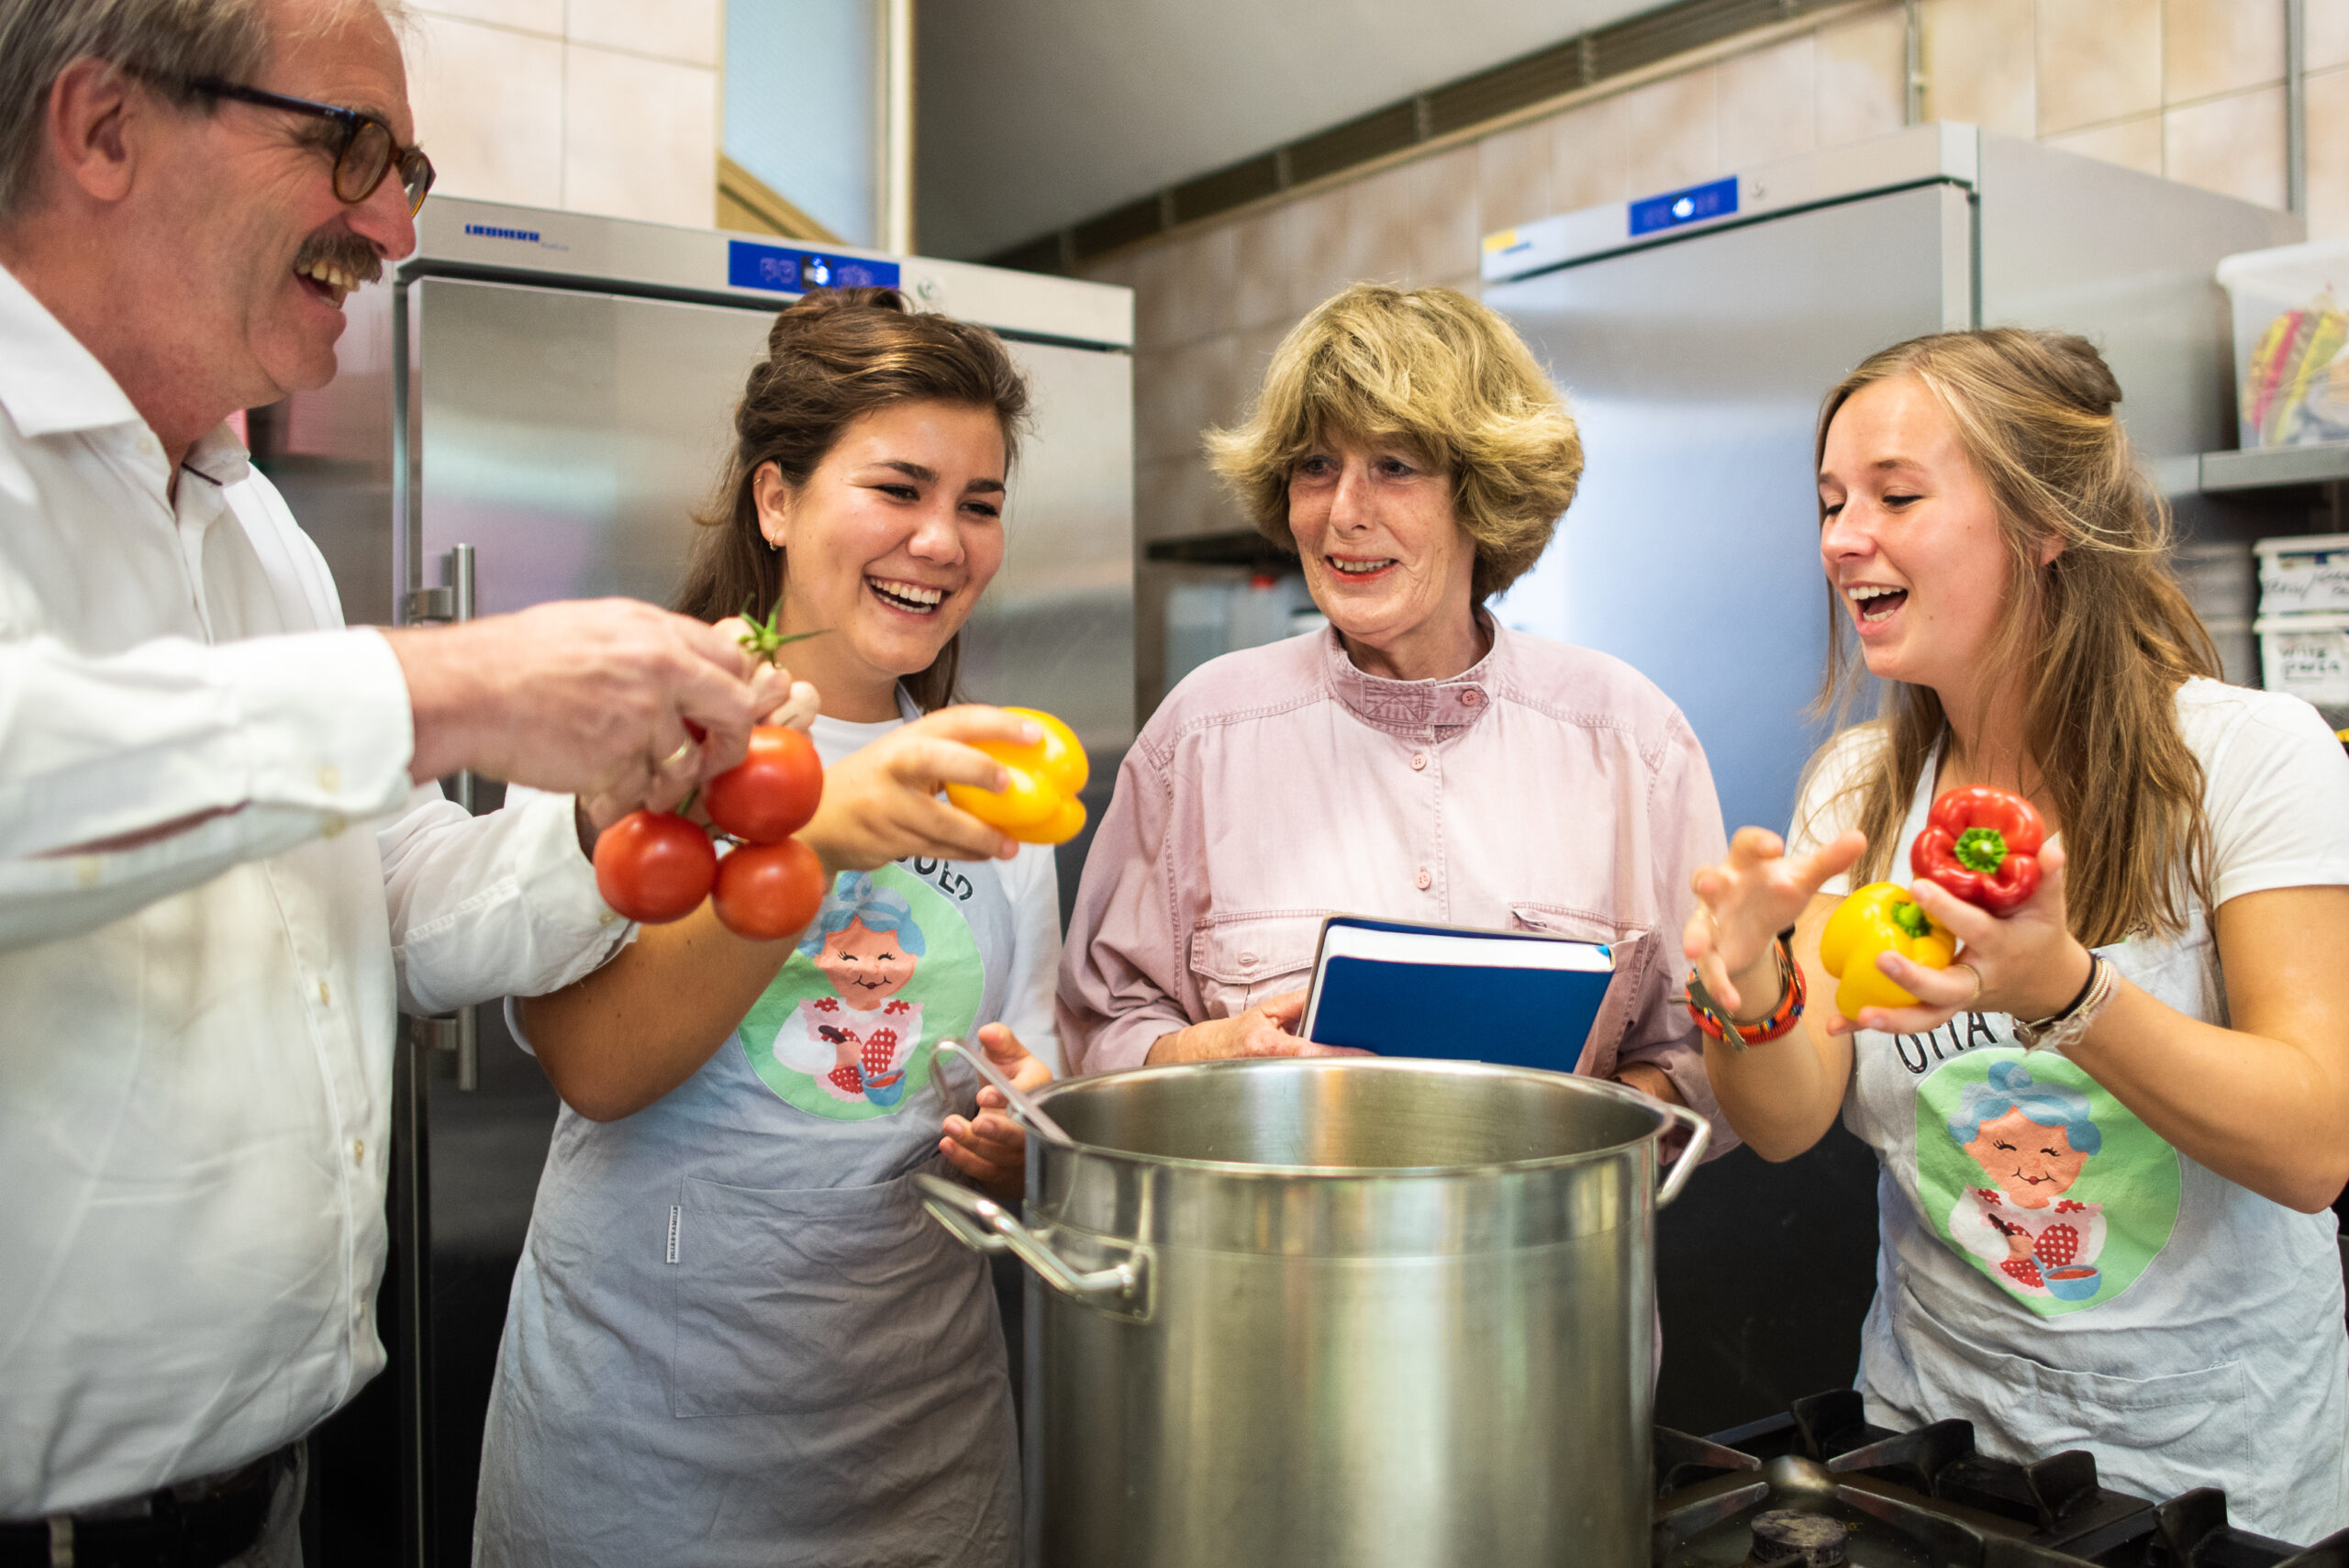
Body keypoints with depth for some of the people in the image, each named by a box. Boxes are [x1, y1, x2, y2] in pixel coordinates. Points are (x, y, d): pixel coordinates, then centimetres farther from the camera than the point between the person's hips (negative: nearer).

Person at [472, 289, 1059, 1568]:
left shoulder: (988, 786, 7)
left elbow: (1024, 1141, 11)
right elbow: (594, 1064, -20)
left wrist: (1017, 1144, -12)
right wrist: (815, 836, -34)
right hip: (634, 1443, -3)